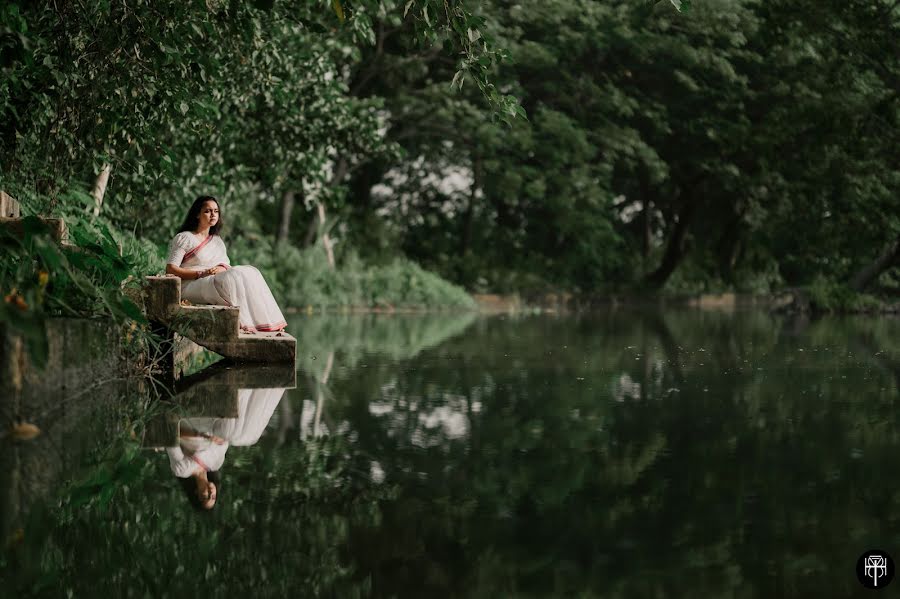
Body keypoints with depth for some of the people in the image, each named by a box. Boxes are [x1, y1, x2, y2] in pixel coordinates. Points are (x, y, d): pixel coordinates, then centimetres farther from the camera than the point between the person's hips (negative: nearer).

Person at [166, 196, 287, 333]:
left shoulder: (217, 241, 25)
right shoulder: (184, 238, 4)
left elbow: (226, 265, 14)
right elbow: (170, 269, -6)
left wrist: (221, 269, -11)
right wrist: (201, 274, -17)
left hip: (216, 282, 6)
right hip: (191, 285, -6)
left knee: (250, 273, -19)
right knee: (234, 277, -33)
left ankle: (264, 323, -31)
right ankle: (244, 323, -38)